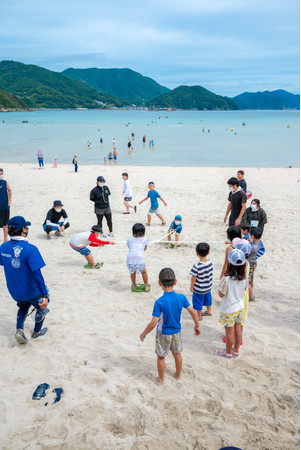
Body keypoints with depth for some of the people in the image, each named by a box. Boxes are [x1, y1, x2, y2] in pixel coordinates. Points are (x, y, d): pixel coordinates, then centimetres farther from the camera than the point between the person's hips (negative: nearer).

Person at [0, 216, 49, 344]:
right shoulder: (30, 249, -29)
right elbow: (37, 274, -32)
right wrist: (45, 296, -31)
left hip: (14, 290, 6)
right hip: (32, 291, -5)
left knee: (23, 306, 34)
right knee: (42, 307, 25)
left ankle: (19, 329, 16)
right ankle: (37, 332, 42)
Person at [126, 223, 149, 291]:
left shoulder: (129, 240, 14)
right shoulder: (145, 240, 12)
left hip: (130, 261, 2)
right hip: (140, 261, -1)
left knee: (132, 272, 30)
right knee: (144, 272, 26)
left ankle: (134, 286, 44)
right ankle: (146, 287, 36)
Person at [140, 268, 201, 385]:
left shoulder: (159, 302, -28)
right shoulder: (181, 297, -16)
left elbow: (153, 323, -26)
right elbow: (193, 312, -7)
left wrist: (144, 333, -10)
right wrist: (197, 326, 9)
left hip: (163, 334, -4)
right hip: (177, 332, 4)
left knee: (160, 357, 17)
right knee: (177, 353, 26)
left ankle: (161, 380, 33)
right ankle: (178, 375, 45)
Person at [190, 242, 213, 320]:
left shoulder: (196, 266, -31)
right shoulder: (210, 262, -14)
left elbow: (193, 278, -21)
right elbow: (210, 274, 1)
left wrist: (191, 287, -5)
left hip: (199, 289, -6)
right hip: (208, 287, 6)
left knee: (198, 302, 14)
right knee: (208, 299, 28)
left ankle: (199, 316, 30)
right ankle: (209, 311, 48)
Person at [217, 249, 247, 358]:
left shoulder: (226, 279, -29)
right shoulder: (244, 277, -11)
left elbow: (221, 294, -18)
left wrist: (222, 281, -8)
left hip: (229, 309, -5)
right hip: (240, 307, 5)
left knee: (229, 332, 11)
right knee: (238, 330, 19)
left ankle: (228, 352, 28)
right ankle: (236, 350, 36)